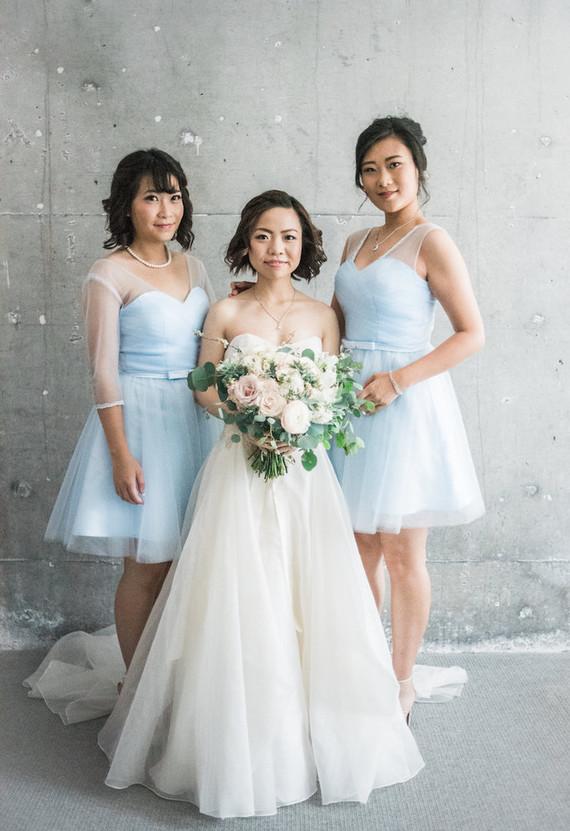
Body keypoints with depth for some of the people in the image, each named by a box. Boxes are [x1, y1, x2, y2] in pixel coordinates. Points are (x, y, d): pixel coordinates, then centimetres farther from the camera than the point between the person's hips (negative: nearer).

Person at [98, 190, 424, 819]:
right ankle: (240, 747, 12)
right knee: (239, 599, -3)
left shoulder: (322, 316, 7)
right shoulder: (225, 313, 3)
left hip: (305, 469, 2)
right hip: (239, 466, -1)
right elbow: (204, 390, 4)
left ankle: (313, 736, 20)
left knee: (309, 597, 1)